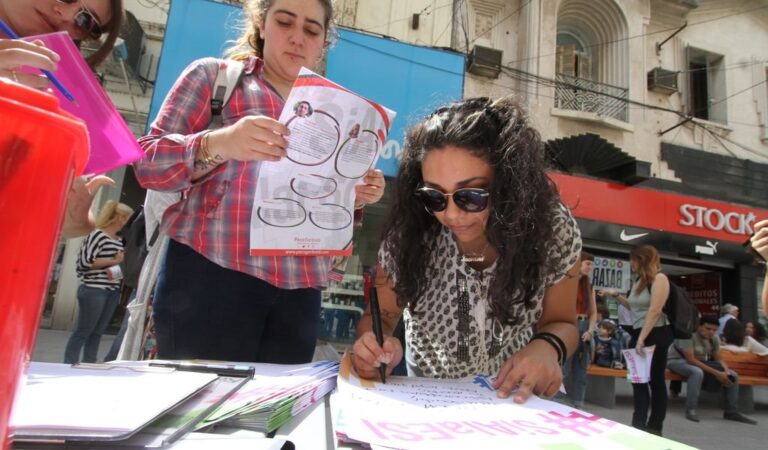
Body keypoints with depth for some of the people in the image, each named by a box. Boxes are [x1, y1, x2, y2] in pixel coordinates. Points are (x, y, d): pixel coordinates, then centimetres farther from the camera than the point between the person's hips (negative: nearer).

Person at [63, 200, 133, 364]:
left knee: (97, 332, 11)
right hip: (94, 290, -7)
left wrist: (123, 261, 6)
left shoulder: (119, 240, 13)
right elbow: (86, 261, -16)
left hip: (113, 291, 8)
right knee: (83, 331, -1)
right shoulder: (97, 235, -9)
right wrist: (113, 261, -12)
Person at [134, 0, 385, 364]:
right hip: (212, 274, -3)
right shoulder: (213, 74, 9)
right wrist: (217, 144, -20)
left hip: (298, 289, 4)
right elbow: (148, 162, -1)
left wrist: (355, 198, 2)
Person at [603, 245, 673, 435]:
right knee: (638, 379, 6)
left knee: (655, 380, 1)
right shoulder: (638, 281, 14)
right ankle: (639, 425, 11)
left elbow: (655, 311, -20)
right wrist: (616, 295, 12)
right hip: (638, 333, 8)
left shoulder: (659, 278, -10)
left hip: (656, 334, -8)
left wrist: (642, 339, -24)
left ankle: (655, 427, 9)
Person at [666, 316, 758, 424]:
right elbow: (691, 360, -30)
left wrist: (727, 371, -18)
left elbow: (718, 359, 5)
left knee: (733, 375, -2)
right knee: (697, 372, -39)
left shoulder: (714, 338, -4)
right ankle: (690, 410, -30)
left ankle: (731, 411, 10)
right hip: (678, 360, -8)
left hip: (701, 362, 8)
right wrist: (716, 373, -31)